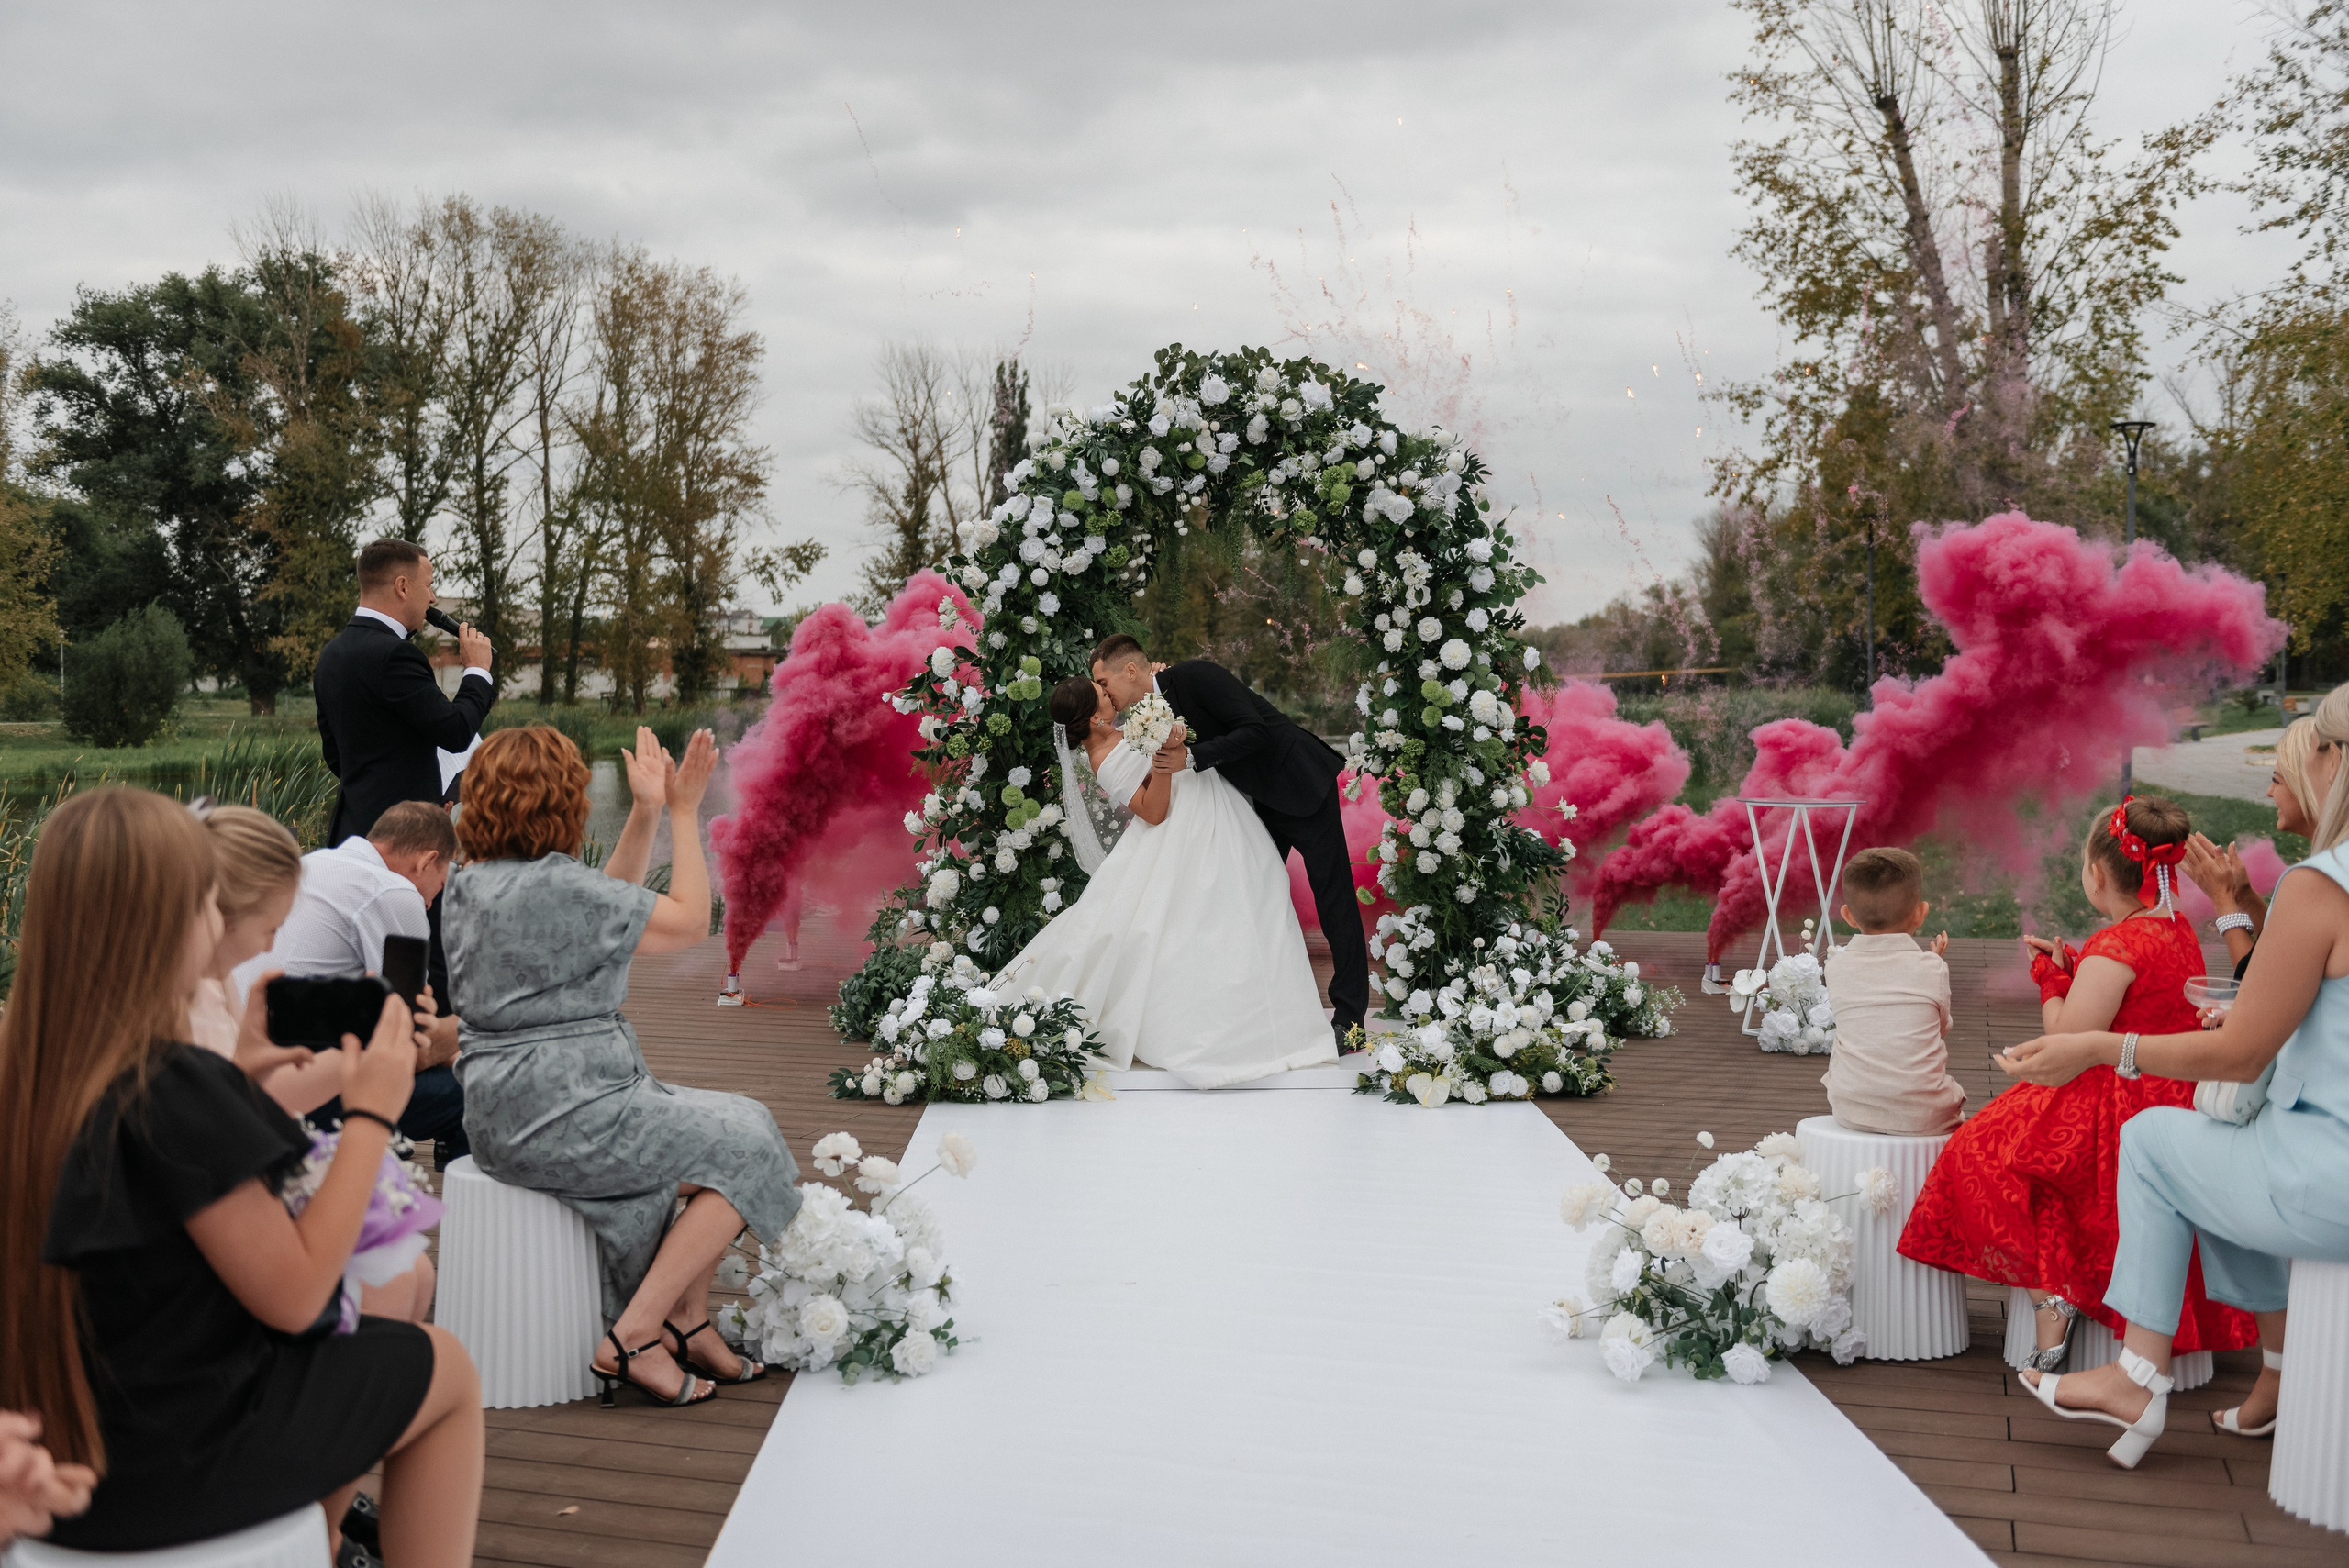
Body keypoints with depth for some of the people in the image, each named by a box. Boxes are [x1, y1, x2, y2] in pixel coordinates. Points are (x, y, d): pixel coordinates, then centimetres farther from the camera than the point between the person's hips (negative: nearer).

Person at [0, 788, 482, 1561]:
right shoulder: (174, 1090, -27)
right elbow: (293, 1296, -21)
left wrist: (235, 1073, 9)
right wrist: (370, 1111, -14)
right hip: (169, 1465, -8)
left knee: (368, 1353, 29)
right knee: (446, 1370, 13)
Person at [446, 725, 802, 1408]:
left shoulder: (472, 884, 10)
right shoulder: (553, 886, -20)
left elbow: (608, 904, 19)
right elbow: (690, 920, -10)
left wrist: (647, 814, 15)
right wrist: (685, 811, -1)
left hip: (508, 1111, 10)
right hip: (561, 1114, -10)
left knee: (728, 1126, 18)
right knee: (745, 1147, 0)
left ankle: (687, 1322, 16)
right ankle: (632, 1339, -1)